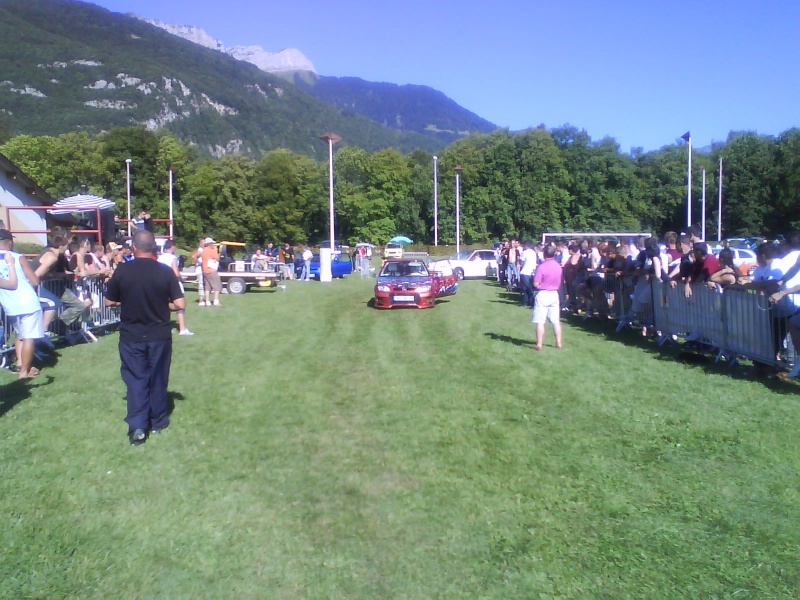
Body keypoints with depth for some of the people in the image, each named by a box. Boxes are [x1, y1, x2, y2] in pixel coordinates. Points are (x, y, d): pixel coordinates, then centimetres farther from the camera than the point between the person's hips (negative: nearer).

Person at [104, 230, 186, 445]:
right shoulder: (165, 272, -10)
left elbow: (109, 301, 2)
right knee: (157, 378, 14)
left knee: (136, 380, 8)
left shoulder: (122, 271, -8)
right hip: (159, 335, 0)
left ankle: (137, 427, 0)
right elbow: (180, 304, -11)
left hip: (131, 336, 0)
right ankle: (158, 422, 26)